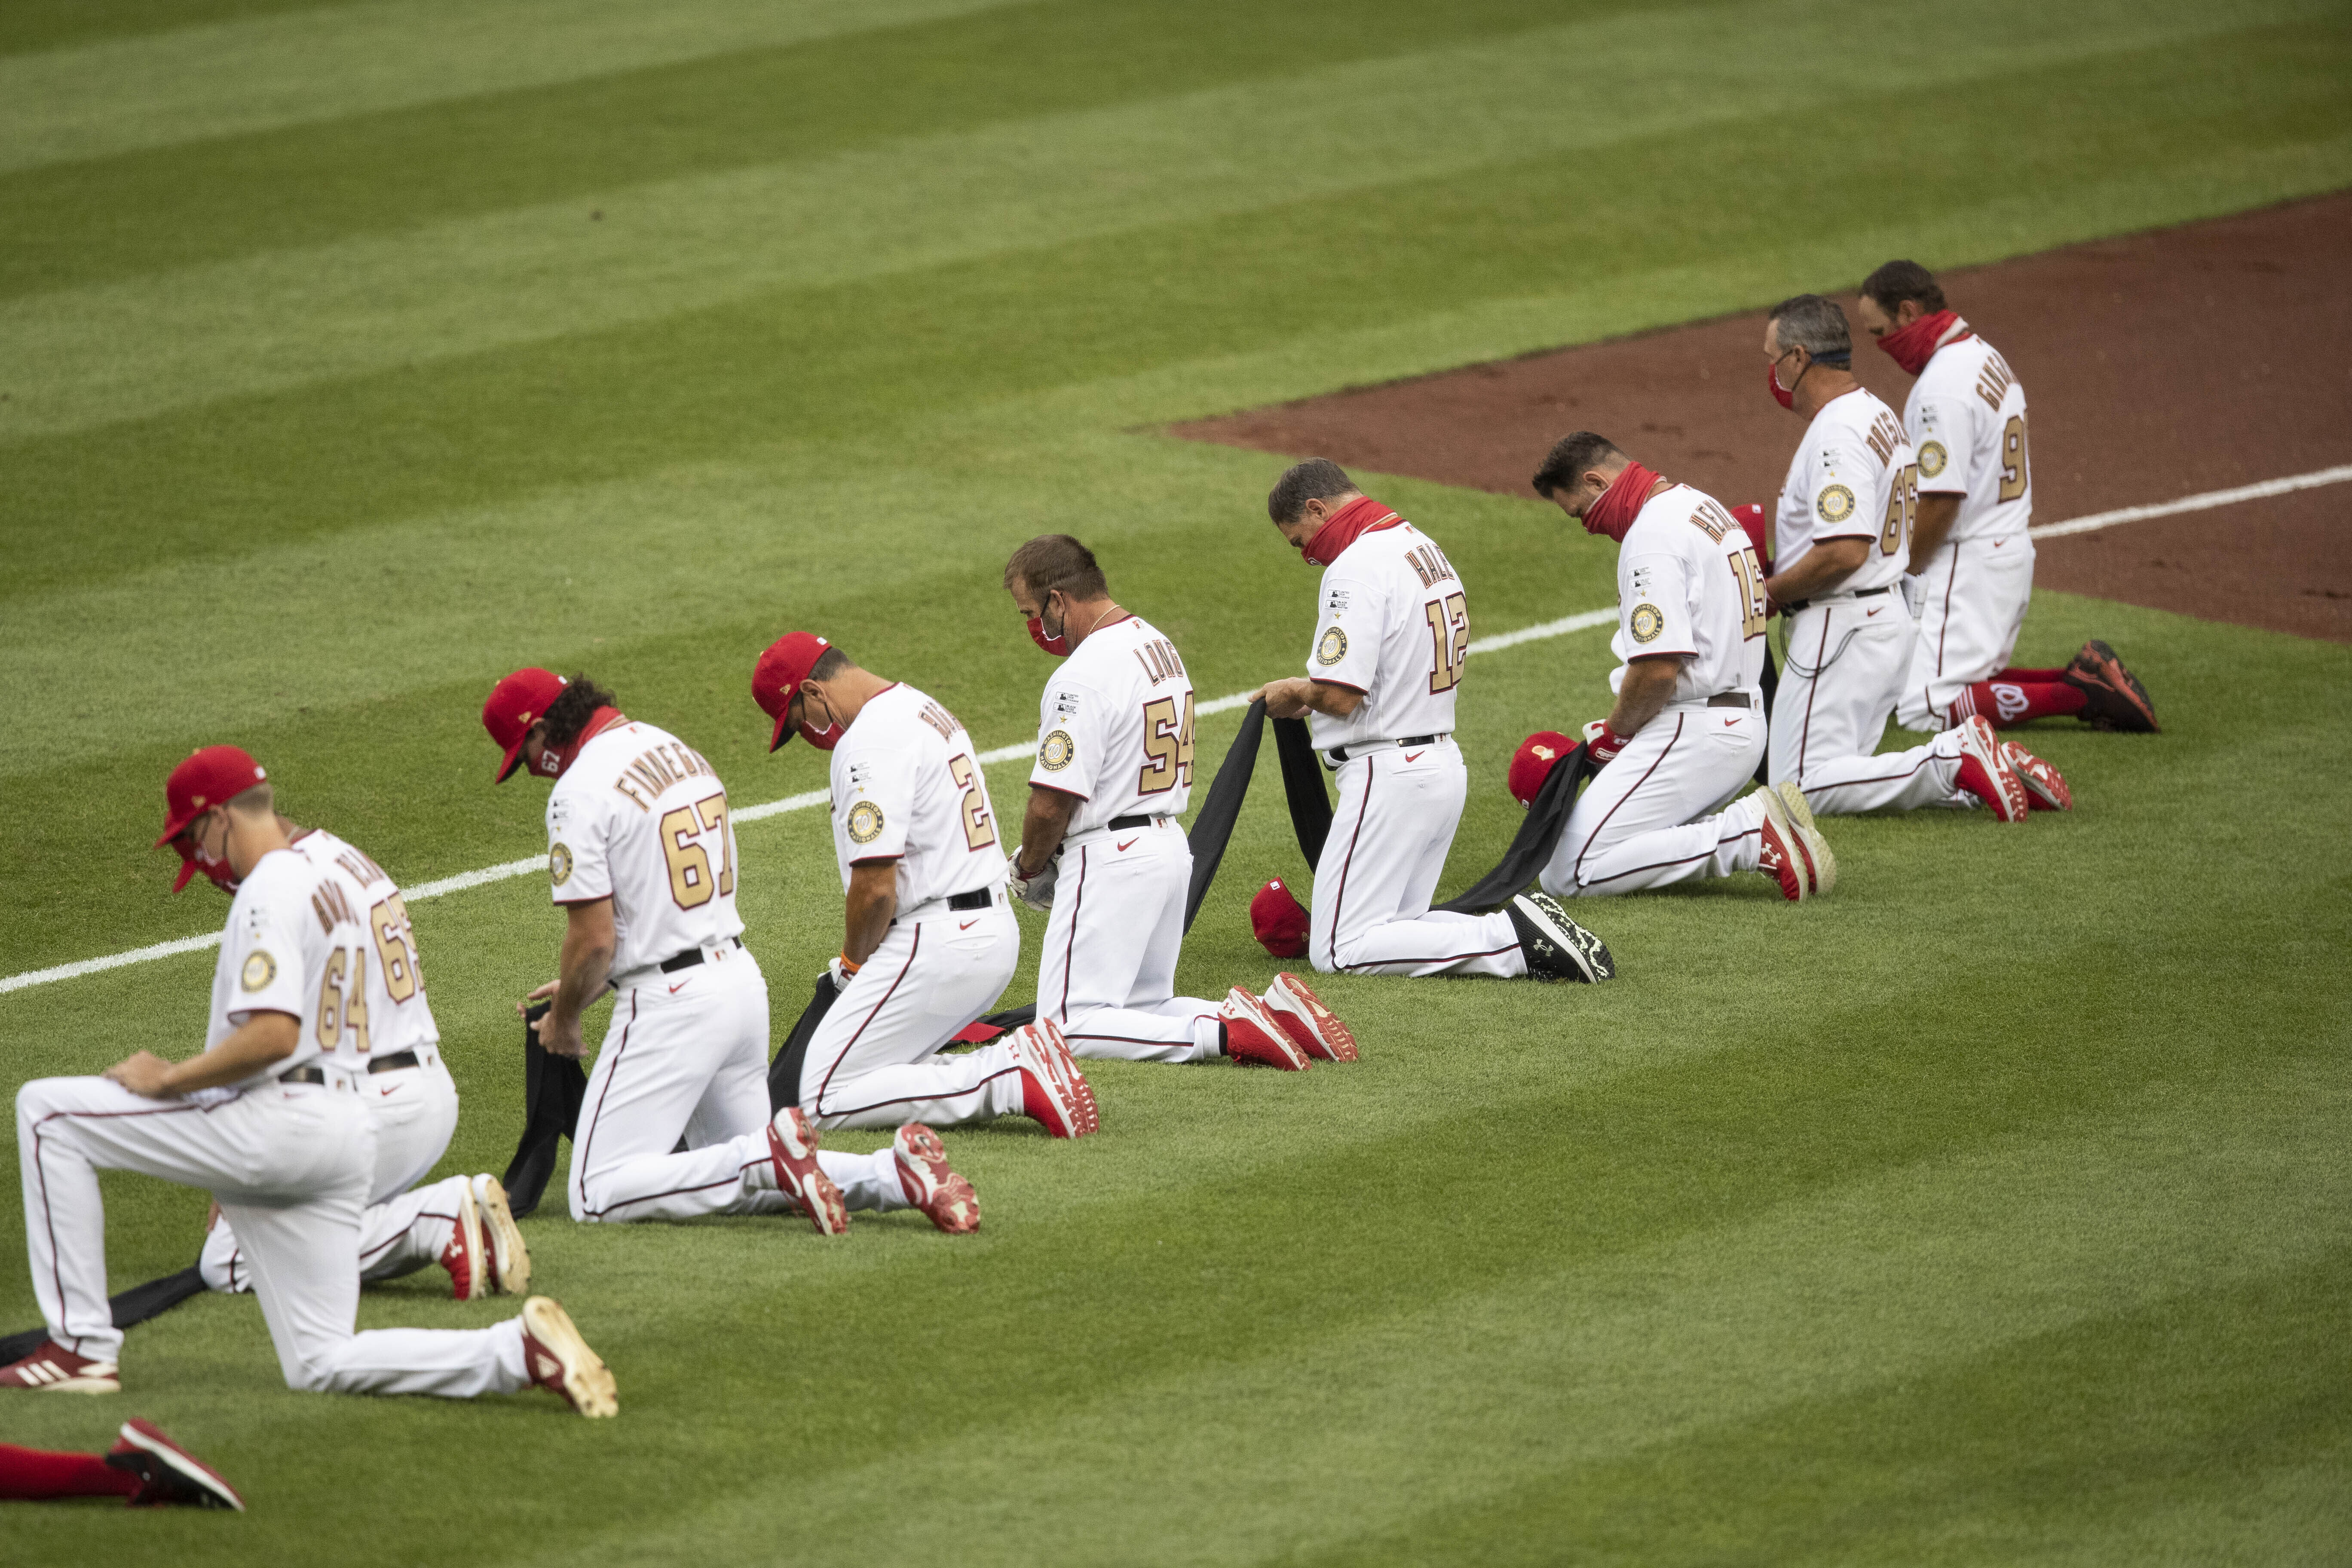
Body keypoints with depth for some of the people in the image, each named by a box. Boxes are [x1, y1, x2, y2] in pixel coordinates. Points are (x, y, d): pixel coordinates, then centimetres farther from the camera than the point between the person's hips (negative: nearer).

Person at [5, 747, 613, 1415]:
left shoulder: (269, 891, -11)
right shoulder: (338, 885, 21)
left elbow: (273, 1035, -23)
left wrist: (168, 1081, -12)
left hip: (279, 1122, -9)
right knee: (321, 1365, 9)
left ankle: (84, 1347, -6)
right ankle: (519, 1351, -10)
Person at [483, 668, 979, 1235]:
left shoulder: (580, 790, -14)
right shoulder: (680, 752, 14)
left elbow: (593, 940, -16)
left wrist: (563, 1022, 2)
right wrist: (580, 985, 25)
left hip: (670, 1000, -9)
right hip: (743, 978, 9)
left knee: (598, 1196, -7)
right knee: (743, 1179, 20)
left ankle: (772, 1154, -21)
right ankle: (896, 1170, -3)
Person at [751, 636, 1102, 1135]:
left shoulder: (869, 741, -15)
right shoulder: (926, 710, 18)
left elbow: (875, 884, -21)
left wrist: (853, 963, -1)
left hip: (938, 943, -10)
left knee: (824, 1100, -9)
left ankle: (1014, 1078, -18)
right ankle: (1017, 1064, 2)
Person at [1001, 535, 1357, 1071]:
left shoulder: (1082, 676, -19)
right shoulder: (1160, 646, 13)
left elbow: (1053, 803, -20)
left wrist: (1027, 867, 0)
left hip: (1110, 860, -10)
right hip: (1172, 844, 10)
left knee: (1069, 1026, -10)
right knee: (1144, 1008, 19)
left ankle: (1225, 1032, -23)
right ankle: (1274, 1011, 0)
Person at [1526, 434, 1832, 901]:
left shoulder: (1652, 535, -15)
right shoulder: (1703, 505, 18)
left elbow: (1659, 668, -23)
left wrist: (1615, 730, -4)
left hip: (1696, 734, -10)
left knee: (1567, 874, -16)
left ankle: (1752, 836, -16)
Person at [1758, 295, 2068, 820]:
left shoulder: (1838, 432, -18)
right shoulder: (1878, 416, 16)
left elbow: (1845, 553, -27)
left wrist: (1766, 593, -13)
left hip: (1843, 630, -11)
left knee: (1801, 786, -12)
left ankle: (1952, 761, -19)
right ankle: (1980, 768, 2)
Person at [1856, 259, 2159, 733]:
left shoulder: (1944, 386, -19)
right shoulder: (1988, 358, 13)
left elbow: (1941, 501, -22)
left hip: (1969, 564, -10)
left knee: (1926, 710, -13)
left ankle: (2080, 694, -16)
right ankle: (2086, 679, 6)